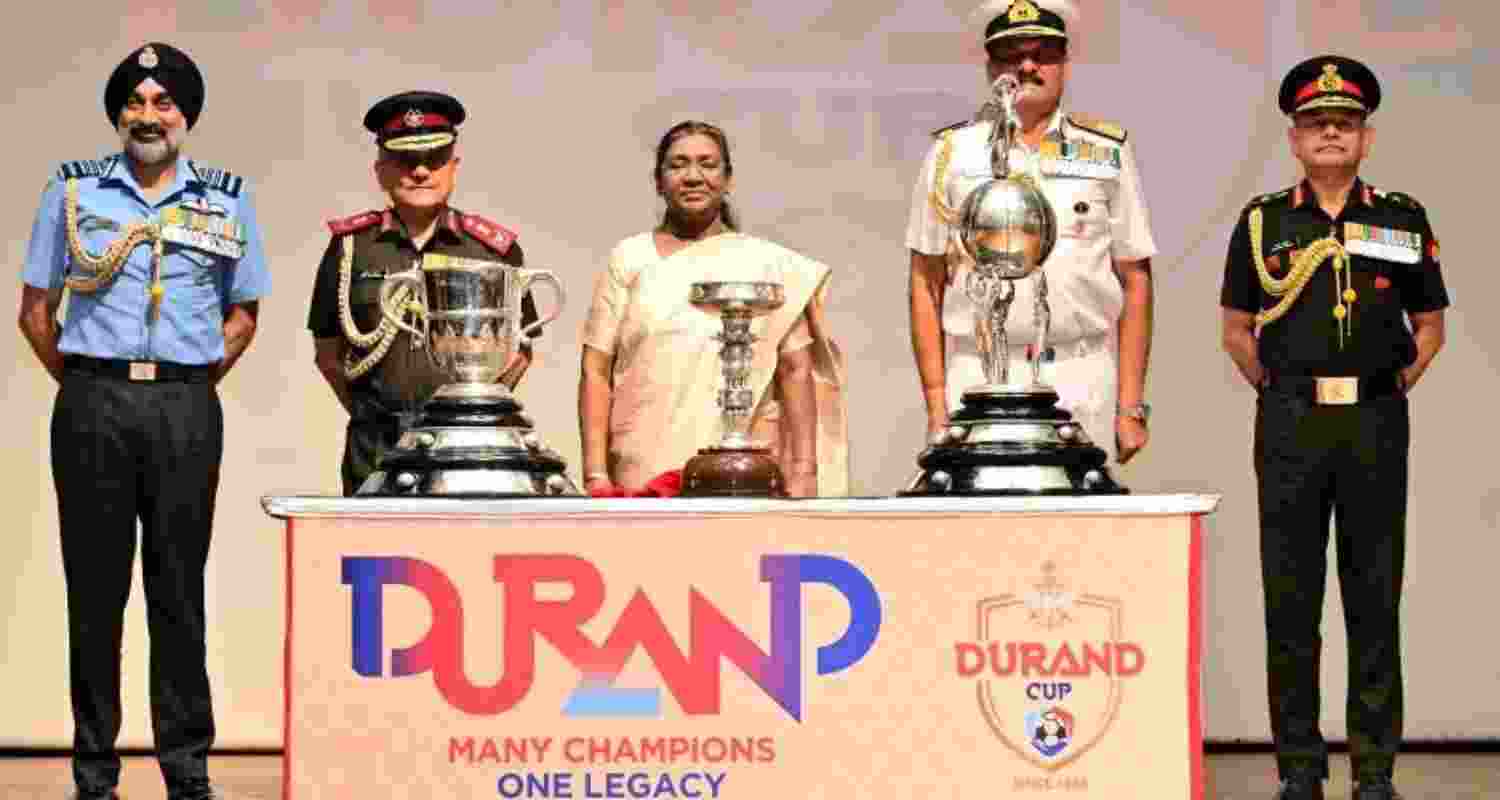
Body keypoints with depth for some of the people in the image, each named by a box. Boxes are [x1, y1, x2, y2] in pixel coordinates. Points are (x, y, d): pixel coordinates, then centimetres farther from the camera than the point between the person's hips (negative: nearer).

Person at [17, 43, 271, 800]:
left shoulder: (227, 200, 8)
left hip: (186, 407, 1)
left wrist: (196, 385, 7)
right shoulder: (73, 191, 6)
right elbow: (35, 309, 9)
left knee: (179, 591, 3)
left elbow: (242, 312, 16)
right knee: (95, 589, 2)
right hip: (93, 404, 0)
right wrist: (81, 386, 3)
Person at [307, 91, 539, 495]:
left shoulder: (495, 248, 6)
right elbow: (328, 351, 14)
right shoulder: (350, 245, 7)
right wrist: (371, 413, 8)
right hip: (375, 448, 0)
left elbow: (519, 350, 15)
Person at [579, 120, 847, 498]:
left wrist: (803, 473, -3)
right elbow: (596, 371, 5)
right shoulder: (630, 258, 9)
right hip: (643, 476, 0)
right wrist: (595, 474, -5)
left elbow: (796, 371, 6)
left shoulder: (770, 264, 9)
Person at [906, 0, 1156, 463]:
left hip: (1084, 381, 0)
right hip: (978, 380, 0)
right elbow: (926, 285, 9)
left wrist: (1130, 407, 3)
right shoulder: (952, 152, 9)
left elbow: (1135, 283, 9)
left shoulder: (1108, 153, 10)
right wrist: (936, 407, 1)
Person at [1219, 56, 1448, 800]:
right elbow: (1235, 327, 11)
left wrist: (1394, 388, 2)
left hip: (1376, 423, 0)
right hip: (1290, 424, 0)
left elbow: (1429, 324, 12)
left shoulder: (1403, 220, 5)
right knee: (1290, 597, 1)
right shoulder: (1263, 222, 5)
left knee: (1375, 596, 3)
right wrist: (1277, 389, 3)